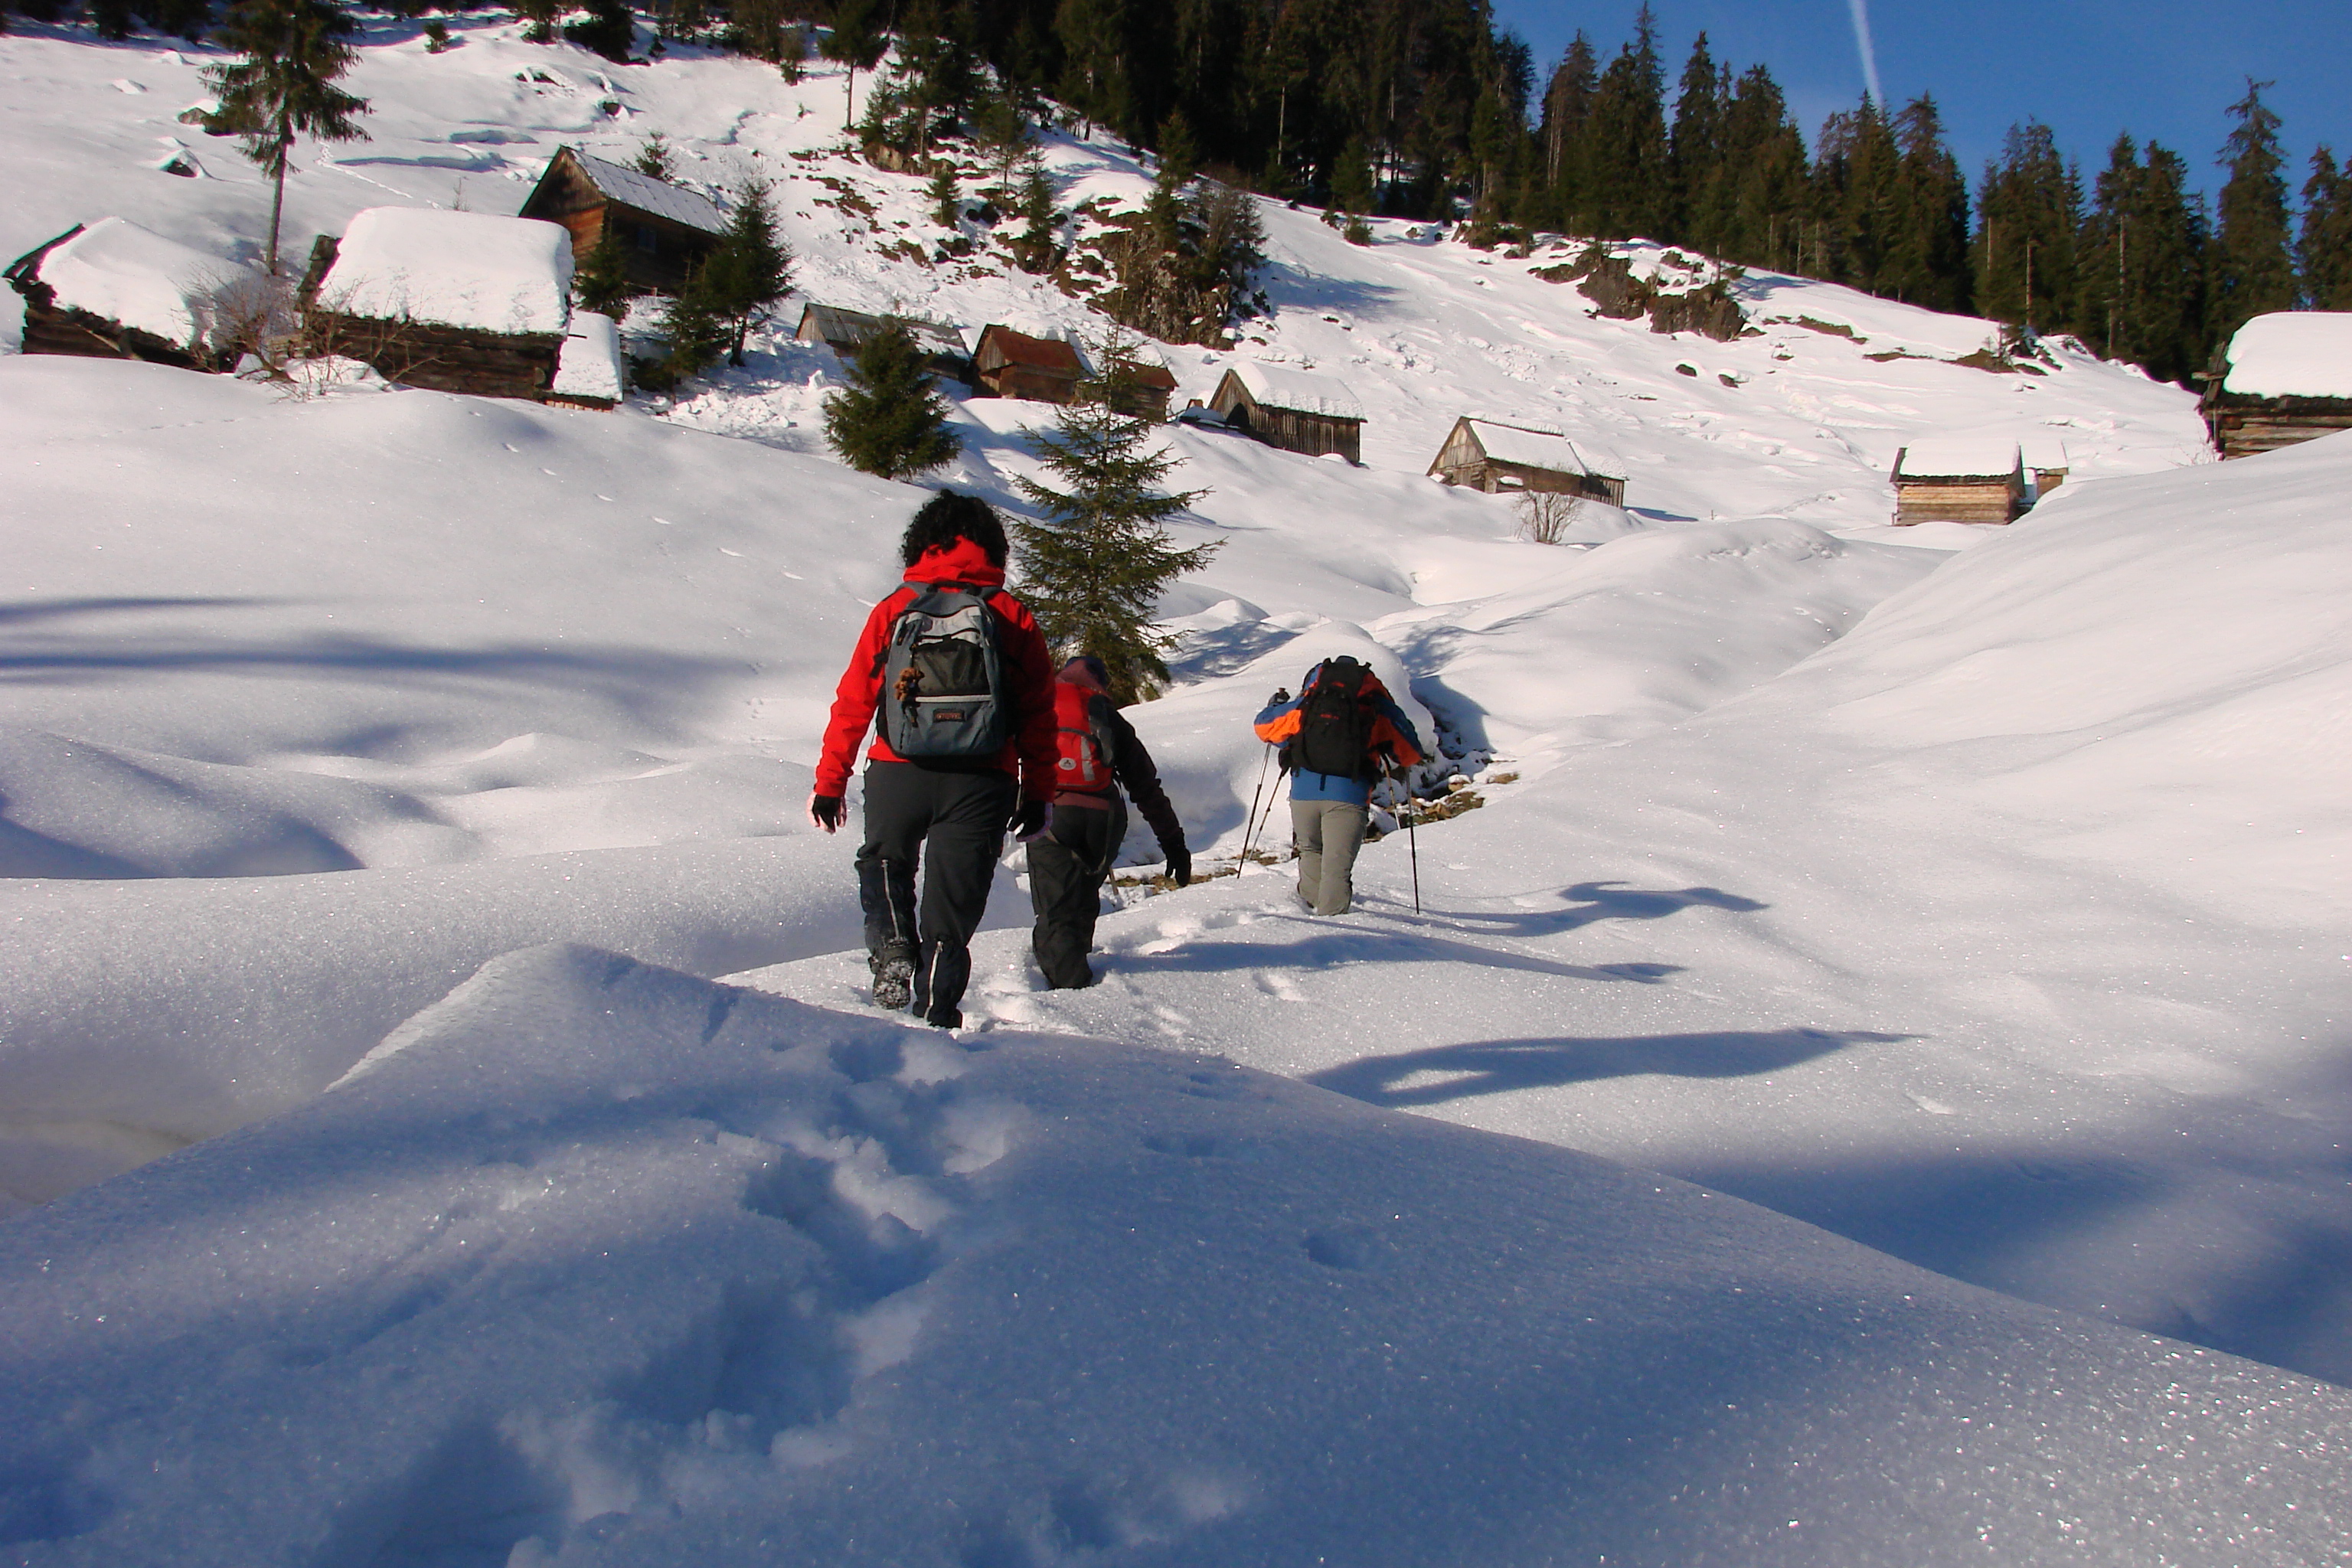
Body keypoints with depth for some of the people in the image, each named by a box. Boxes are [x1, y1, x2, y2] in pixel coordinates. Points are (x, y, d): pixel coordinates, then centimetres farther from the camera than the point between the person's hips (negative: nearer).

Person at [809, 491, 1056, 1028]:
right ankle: (935, 1017, 6)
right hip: (982, 784, 0)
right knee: (951, 907, 10)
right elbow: (1038, 714, 6)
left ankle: (891, 949, 4)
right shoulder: (1013, 618, 7)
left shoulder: (892, 611, 7)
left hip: (897, 776, 0)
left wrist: (829, 783, 13)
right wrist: (1036, 793, 13)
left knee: (885, 862, 28)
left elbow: (853, 702, 7)